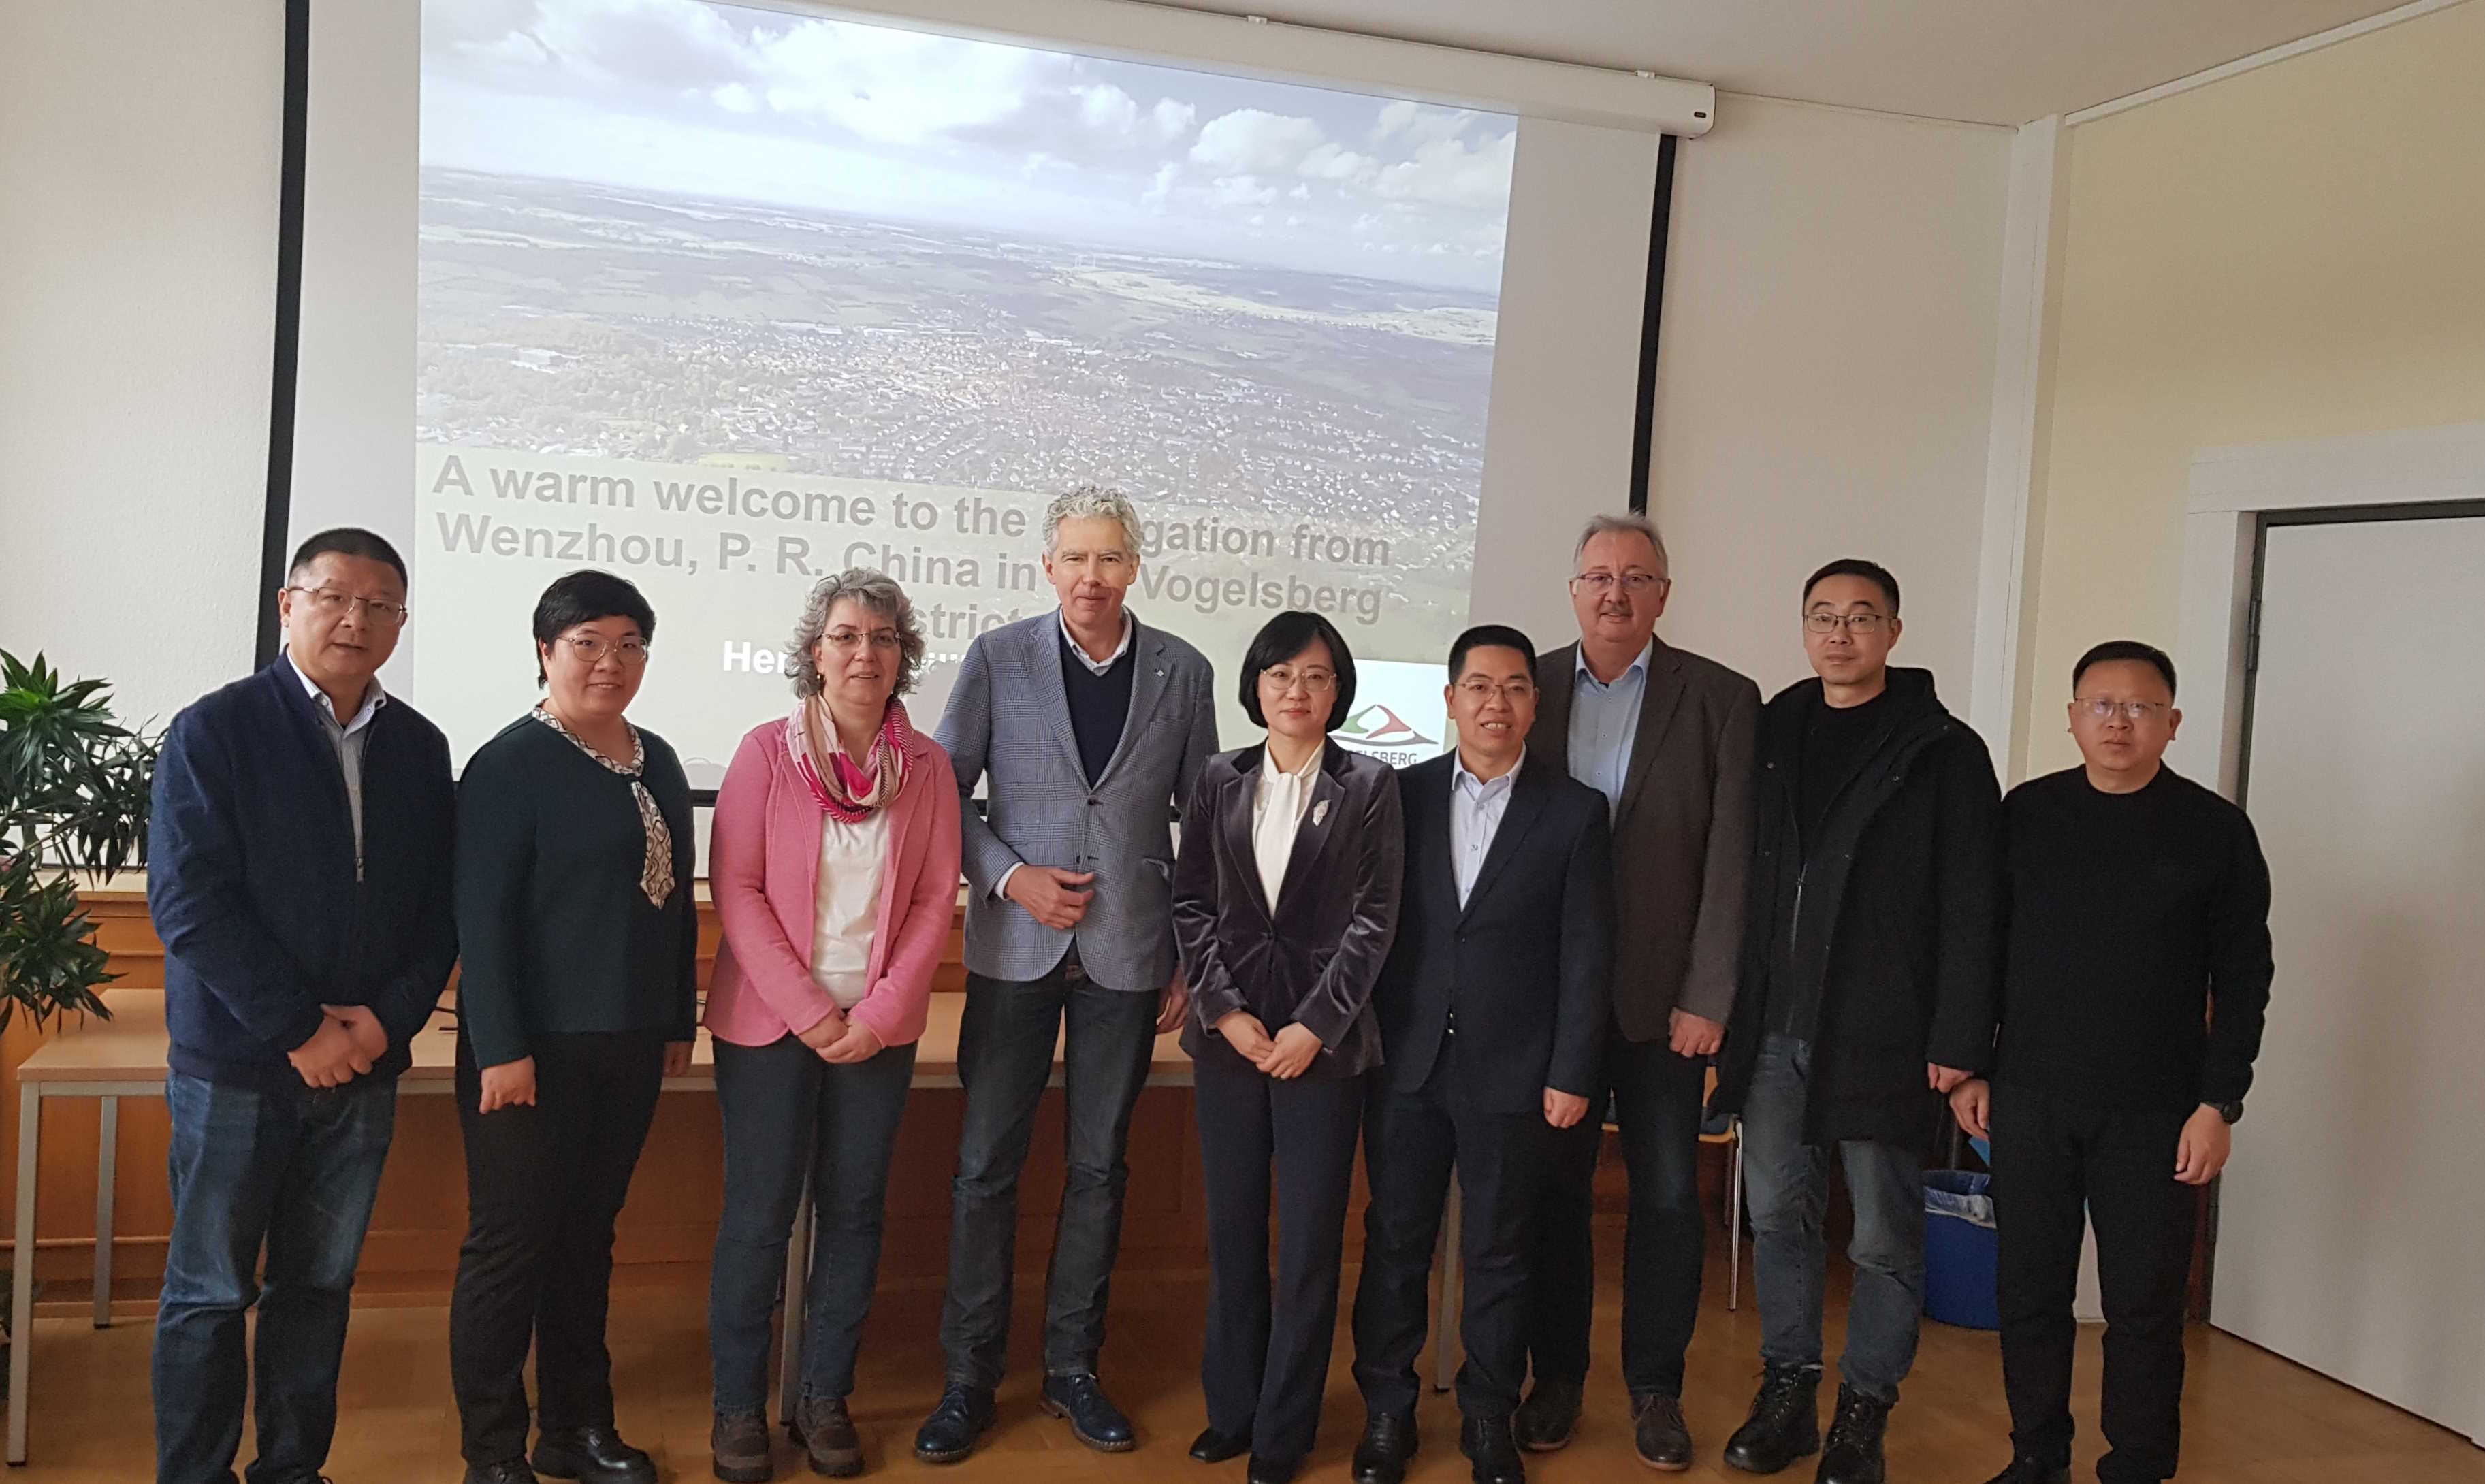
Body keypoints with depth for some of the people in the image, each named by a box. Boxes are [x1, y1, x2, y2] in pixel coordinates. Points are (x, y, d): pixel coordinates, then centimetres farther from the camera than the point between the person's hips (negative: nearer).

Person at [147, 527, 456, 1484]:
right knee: (210, 1293, 6)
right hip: (235, 1066, -4)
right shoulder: (215, 731, -5)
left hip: (363, 1066, 4)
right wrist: (300, 1030, -15)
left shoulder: (419, 748, 7)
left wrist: (390, 1018, -7)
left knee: (322, 1285, 12)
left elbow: (439, 907, 8)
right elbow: (188, 902, -12)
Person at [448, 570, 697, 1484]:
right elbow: (481, 914, -14)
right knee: (511, 1241, 2)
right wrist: (501, 1049, -17)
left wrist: (680, 1021, 15)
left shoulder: (656, 763, 10)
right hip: (536, 1046, -6)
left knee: (588, 1235, 15)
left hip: (630, 1044, 7)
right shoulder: (510, 764, -10)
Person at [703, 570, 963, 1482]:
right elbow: (736, 888, -7)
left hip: (879, 1026, 2)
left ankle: (826, 1399, 22)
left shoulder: (925, 765, 3)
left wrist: (879, 1013, -8)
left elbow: (936, 898, 2)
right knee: (759, 1213, 2)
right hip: (769, 1020, -2)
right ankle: (738, 1407, 17)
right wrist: (807, 1010, -13)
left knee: (855, 1211, 7)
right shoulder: (768, 751, -3)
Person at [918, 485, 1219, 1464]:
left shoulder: (1183, 673, 2)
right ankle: (970, 1378, 18)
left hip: (1127, 953, 1)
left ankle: (1072, 1368, 25)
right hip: (1015, 945, -1)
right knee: (986, 1168, 3)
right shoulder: (997, 659, -1)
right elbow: (944, 792, 4)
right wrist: (1010, 875, -11)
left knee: (1099, 1169, 10)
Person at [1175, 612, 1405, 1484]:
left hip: (1322, 1041, -2)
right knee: (1231, 1230, 10)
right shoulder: (1220, 783, 7)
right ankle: (1230, 1409, 24)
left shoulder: (1369, 787, 0)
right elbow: (1191, 903, 5)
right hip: (1229, 1034, 3)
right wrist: (1225, 1011, -6)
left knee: (1310, 1238, 3)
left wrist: (1314, 1026, -11)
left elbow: (1374, 918, -4)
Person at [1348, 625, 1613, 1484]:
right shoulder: (1406, 795, 4)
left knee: (1498, 1254, 9)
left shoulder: (1574, 811, 0)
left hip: (1511, 1073, -1)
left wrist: (1571, 1074, -5)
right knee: (1394, 1243, 9)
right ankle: (1386, 1413, 24)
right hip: (1406, 1061, 2)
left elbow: (1586, 953, -2)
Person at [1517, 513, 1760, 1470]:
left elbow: (1731, 860, -5)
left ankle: (1655, 1389, 24)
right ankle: (1555, 1378, 26)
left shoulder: (1721, 700, -2)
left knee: (1668, 1198, 7)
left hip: (1663, 996, -1)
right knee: (1554, 1191, 10)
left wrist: (1707, 998, -9)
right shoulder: (1528, 689, 3)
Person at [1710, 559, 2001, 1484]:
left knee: (1884, 1234, 5)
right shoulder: (1771, 734, 11)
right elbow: (1739, 878, 12)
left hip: (1880, 1033, -4)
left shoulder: (1943, 751, -3)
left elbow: (1972, 910, -7)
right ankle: (1786, 1395, 24)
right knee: (1778, 1214, 11)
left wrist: (1956, 1042, -12)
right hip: (1773, 1027, 4)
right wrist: (1725, 1004, 6)